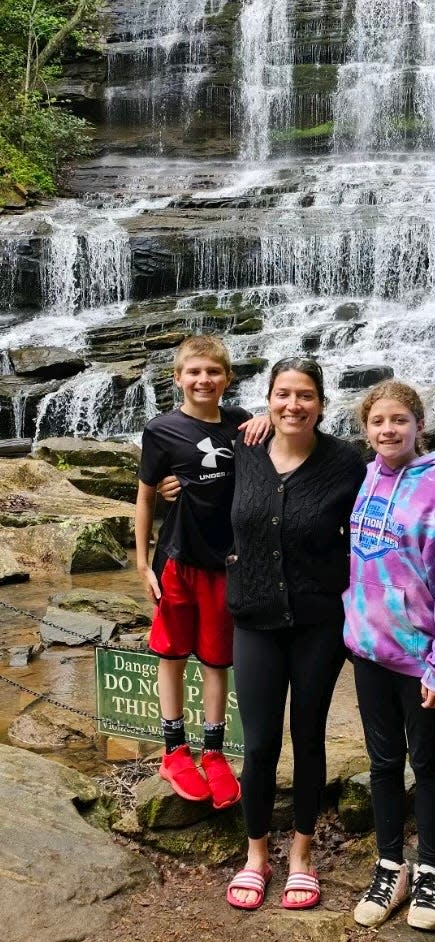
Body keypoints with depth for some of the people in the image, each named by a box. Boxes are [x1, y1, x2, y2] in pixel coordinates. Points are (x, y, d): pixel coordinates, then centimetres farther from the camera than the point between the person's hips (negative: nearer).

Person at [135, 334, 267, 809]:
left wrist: (270, 420, -13)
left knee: (217, 660, 11)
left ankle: (214, 752, 23)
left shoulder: (239, 422, 2)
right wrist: (143, 563, -4)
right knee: (172, 656, 9)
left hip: (226, 560, 3)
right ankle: (174, 751, 23)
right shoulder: (162, 430, -7)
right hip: (178, 560, -2)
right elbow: (145, 497, -2)